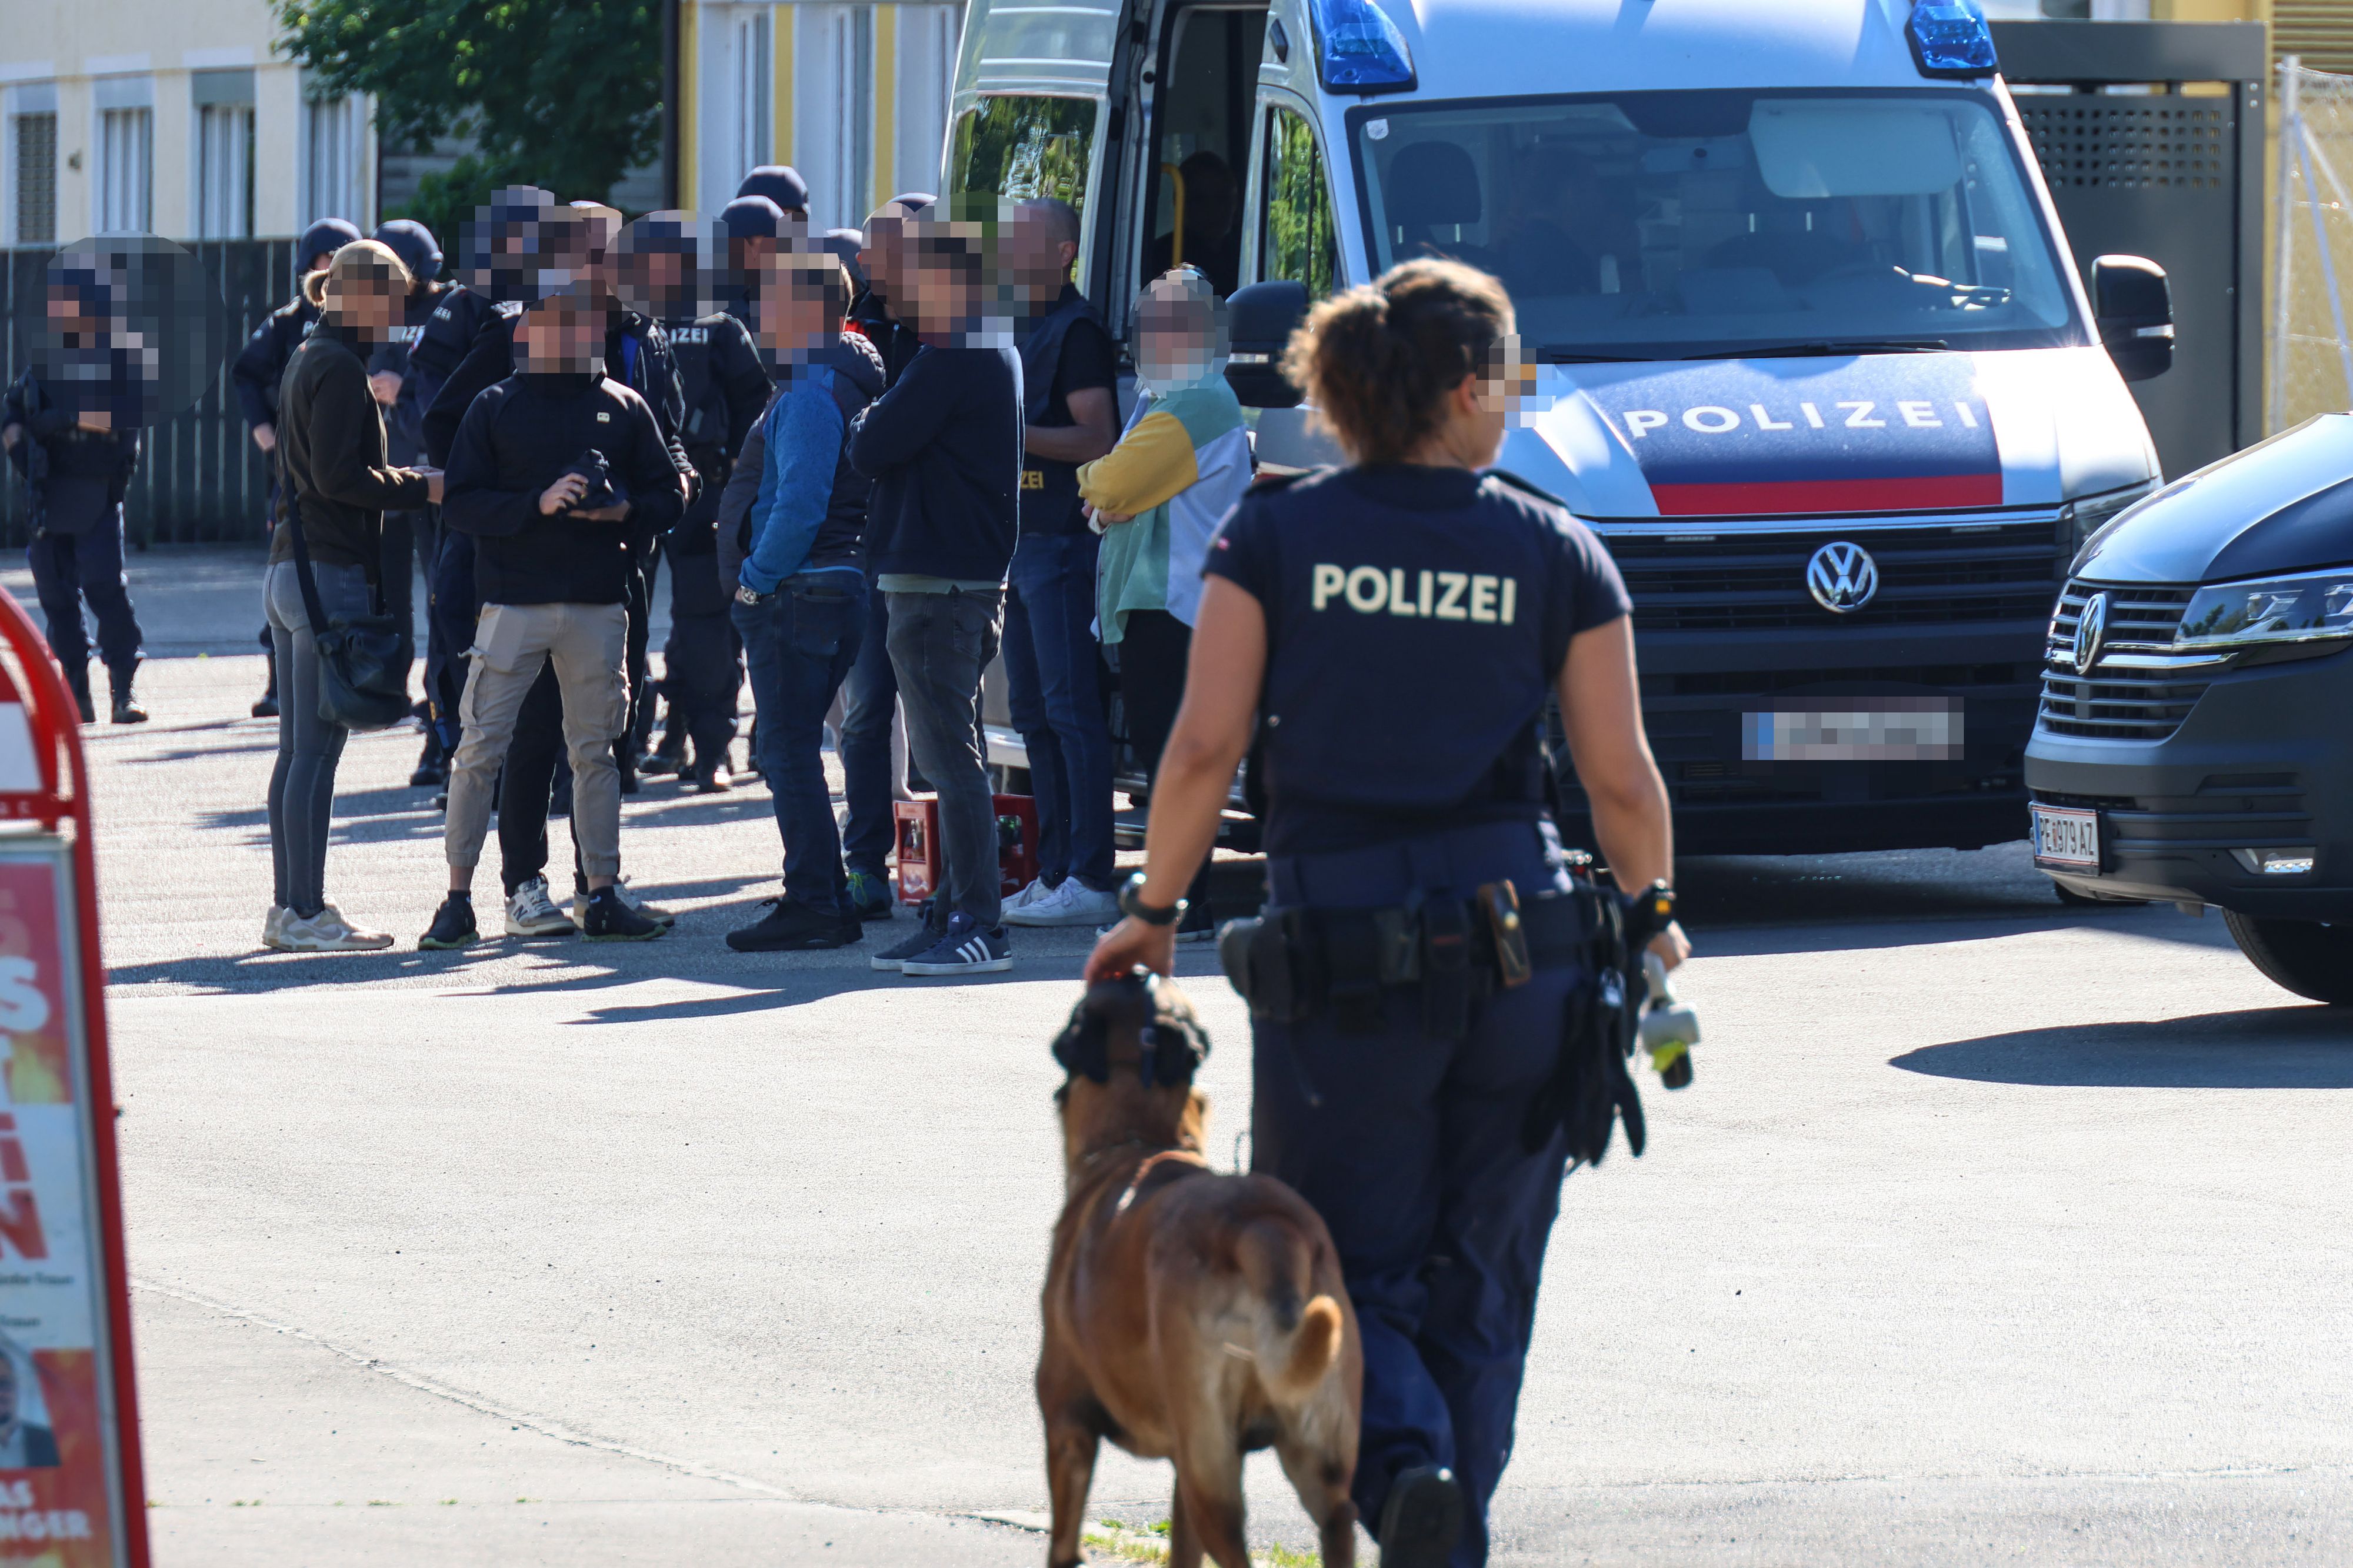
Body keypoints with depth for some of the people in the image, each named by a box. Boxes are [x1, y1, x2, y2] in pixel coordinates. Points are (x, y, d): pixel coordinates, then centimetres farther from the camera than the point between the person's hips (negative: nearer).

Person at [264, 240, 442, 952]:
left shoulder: (310, 359, 17)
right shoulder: (340, 368, -12)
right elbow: (338, 475, -19)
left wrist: (404, 480, 12)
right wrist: (421, 488, -10)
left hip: (291, 569, 10)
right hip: (332, 573, -10)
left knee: (297, 750, 11)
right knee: (317, 750, -8)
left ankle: (291, 907, 14)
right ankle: (307, 914, -8)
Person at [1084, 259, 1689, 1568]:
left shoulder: (1273, 538, 1)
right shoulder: (1556, 552, 2)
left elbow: (1207, 746, -6)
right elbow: (1623, 780, 2)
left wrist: (1154, 909, 6)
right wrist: (1650, 919, 19)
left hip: (1338, 948, -1)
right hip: (1522, 939, 1)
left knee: (1356, 1266, 7)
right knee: (1481, 1283, 13)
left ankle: (1405, 1463, -20)